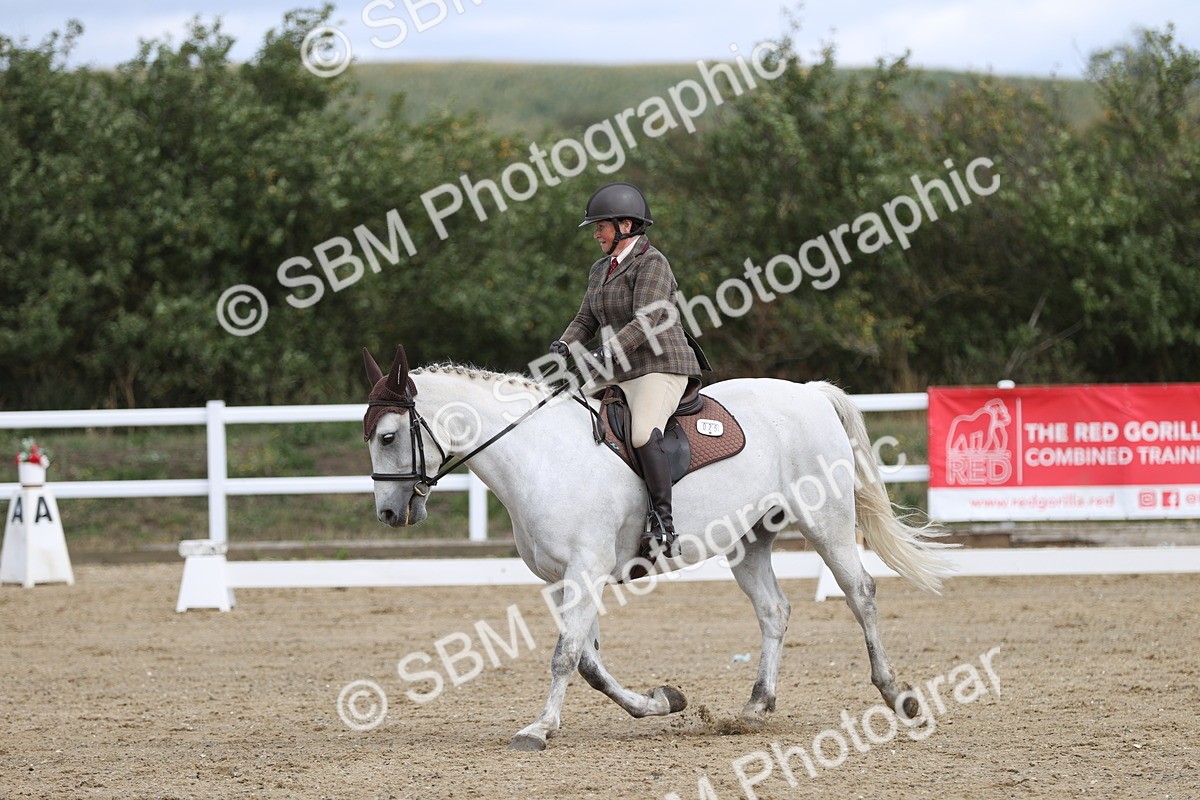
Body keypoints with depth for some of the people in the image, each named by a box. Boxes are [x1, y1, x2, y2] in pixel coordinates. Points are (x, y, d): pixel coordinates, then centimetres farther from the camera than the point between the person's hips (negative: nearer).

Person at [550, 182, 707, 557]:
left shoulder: (652, 263, -10)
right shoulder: (600, 270, 18)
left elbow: (646, 321, -21)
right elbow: (586, 319, 18)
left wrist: (605, 353, -30)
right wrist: (564, 346, -3)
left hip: (660, 368, -10)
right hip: (619, 375, 10)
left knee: (643, 434, -31)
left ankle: (664, 524, -32)